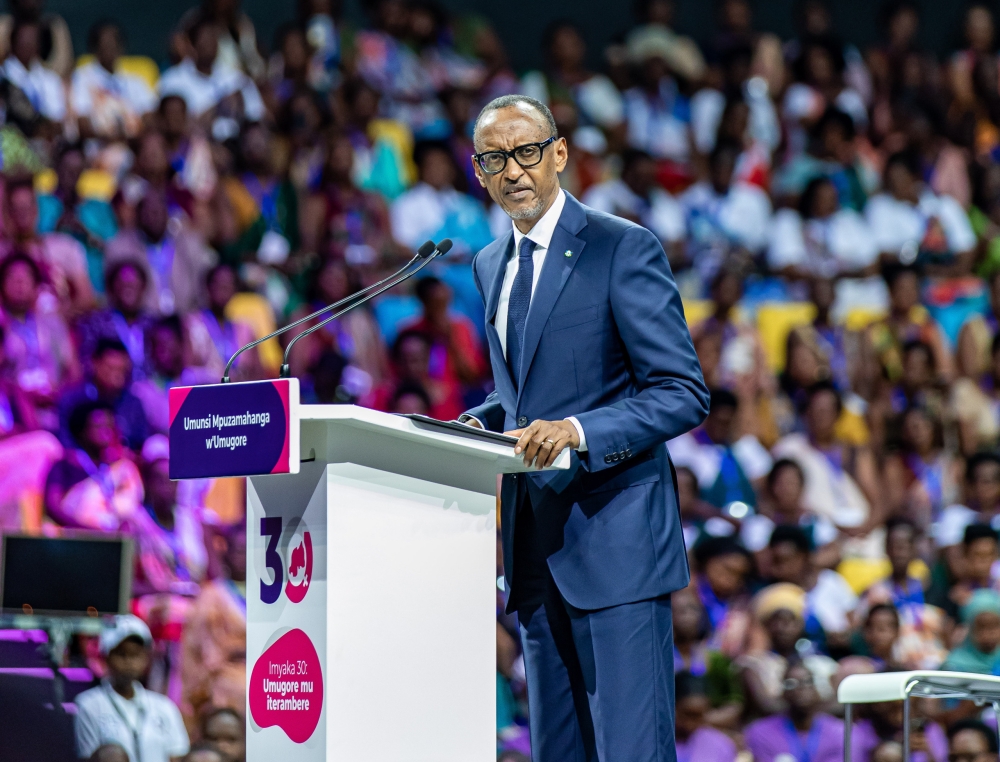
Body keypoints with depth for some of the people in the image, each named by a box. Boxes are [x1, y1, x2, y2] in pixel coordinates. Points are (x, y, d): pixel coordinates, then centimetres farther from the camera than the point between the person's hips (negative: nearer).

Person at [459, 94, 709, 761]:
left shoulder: (624, 249, -7)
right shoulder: (490, 266, 16)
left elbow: (685, 394, -11)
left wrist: (578, 430, -24)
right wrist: (476, 426, 5)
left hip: (614, 536, -7)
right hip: (536, 545, 7)